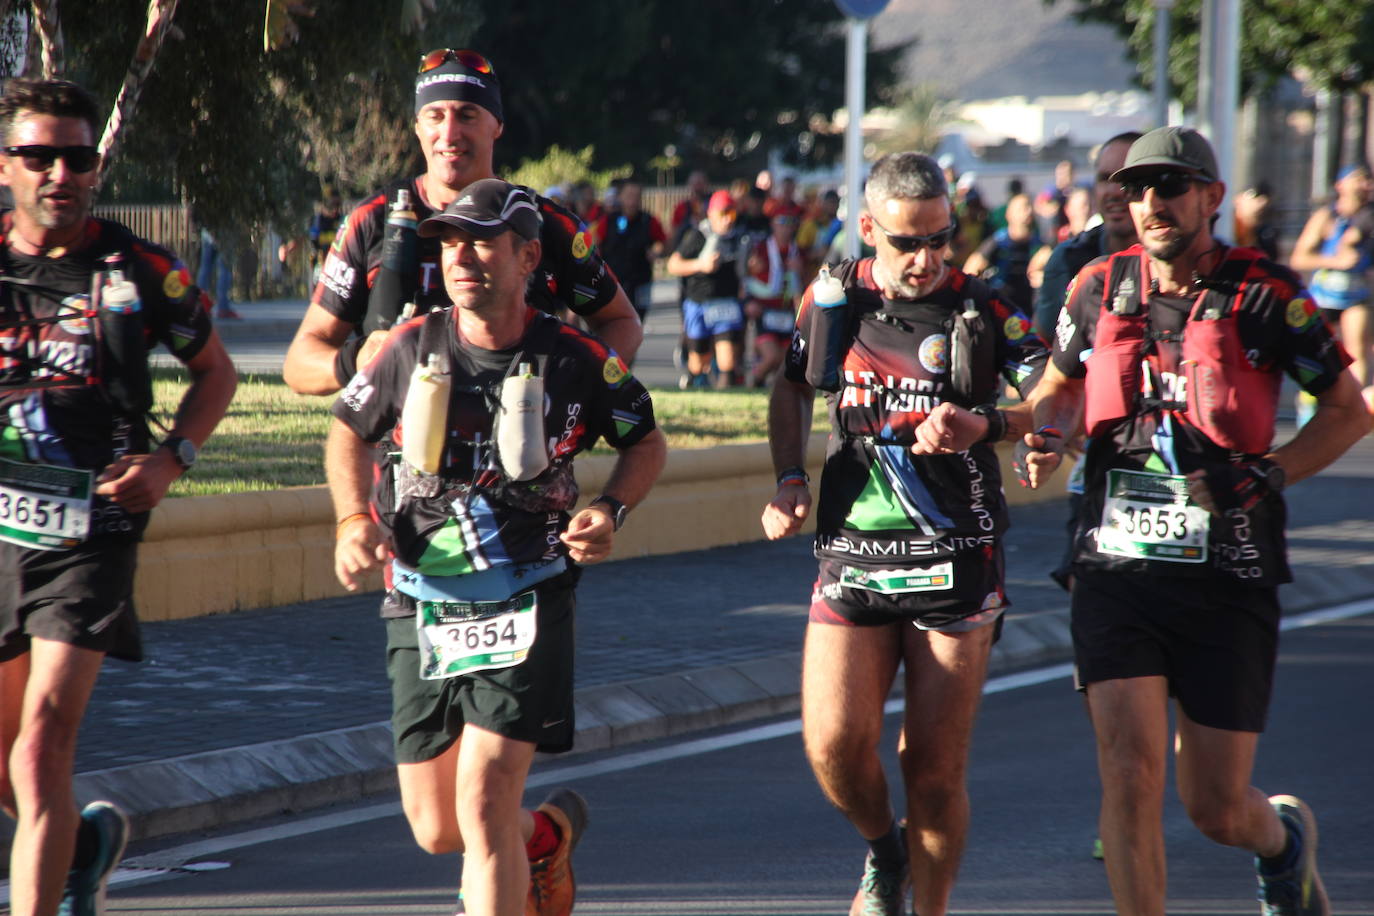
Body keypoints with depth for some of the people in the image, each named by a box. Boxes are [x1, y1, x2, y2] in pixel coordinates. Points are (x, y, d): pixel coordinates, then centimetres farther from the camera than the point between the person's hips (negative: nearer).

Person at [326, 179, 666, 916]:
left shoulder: (575, 360, -6)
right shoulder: (411, 349, -1)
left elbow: (647, 443, 11)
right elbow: (349, 431, 17)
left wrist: (611, 511, -7)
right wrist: (355, 519, 0)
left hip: (526, 607, -4)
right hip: (420, 607, 4)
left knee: (483, 804, -19)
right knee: (436, 830, 10)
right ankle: (549, 832, 43)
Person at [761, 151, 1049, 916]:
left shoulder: (982, 312, -3)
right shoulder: (834, 299, 5)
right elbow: (792, 388, 23)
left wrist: (985, 427, -23)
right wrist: (790, 480, 9)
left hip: (955, 563, -2)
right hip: (852, 557, 2)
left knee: (936, 772, -1)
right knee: (835, 744, -10)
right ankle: (883, 852, 21)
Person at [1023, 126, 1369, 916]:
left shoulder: (1265, 295, -6)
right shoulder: (1101, 289, 4)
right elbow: (1060, 384, 23)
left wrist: (1266, 477, -11)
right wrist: (1046, 438, 2)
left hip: (1228, 581, -2)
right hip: (1117, 564, 2)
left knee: (1217, 808, 4)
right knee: (1130, 769, -15)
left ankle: (1283, 838, 40)